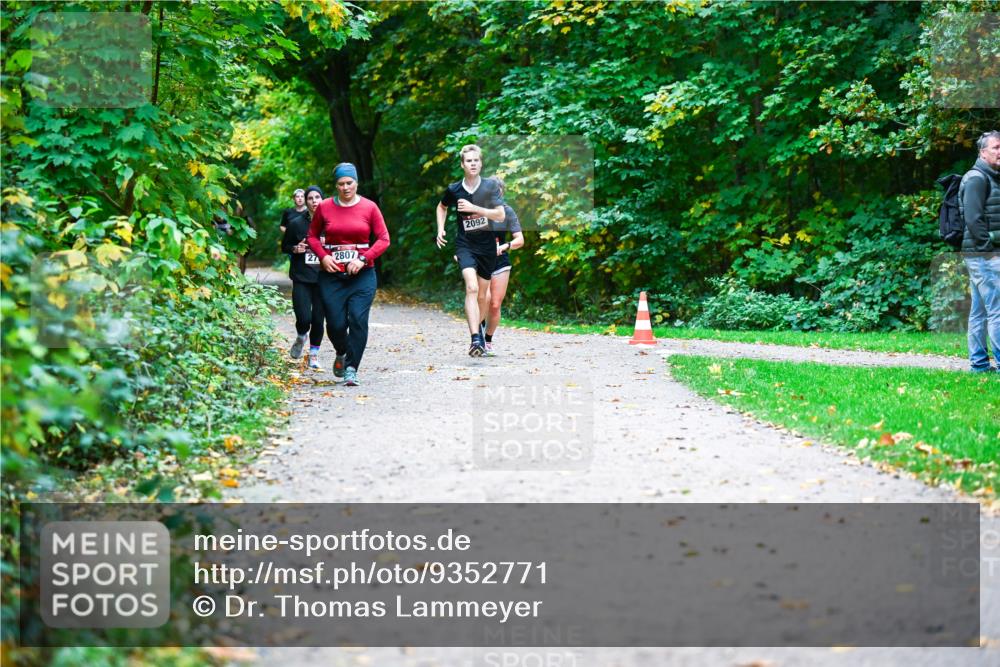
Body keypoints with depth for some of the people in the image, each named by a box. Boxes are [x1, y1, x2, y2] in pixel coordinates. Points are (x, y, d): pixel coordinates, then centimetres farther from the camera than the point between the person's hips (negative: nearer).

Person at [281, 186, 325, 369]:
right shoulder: (296, 223, 2)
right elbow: (284, 246, 12)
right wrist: (295, 249, -9)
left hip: (323, 278, 1)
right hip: (301, 277, -1)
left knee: (318, 318, -1)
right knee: (304, 319, -10)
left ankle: (314, 355, 17)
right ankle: (301, 337, 25)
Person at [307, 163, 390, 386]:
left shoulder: (369, 207, 1)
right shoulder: (324, 207, 4)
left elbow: (383, 239, 2)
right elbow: (312, 236, 14)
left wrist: (363, 259, -11)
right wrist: (323, 256, -4)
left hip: (362, 275, -1)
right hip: (332, 275, 1)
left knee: (358, 319, -14)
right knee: (336, 324, -3)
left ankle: (351, 368, -7)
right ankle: (342, 354, 30)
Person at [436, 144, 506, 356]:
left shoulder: (490, 186, -5)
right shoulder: (454, 190, -3)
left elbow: (500, 215, -12)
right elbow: (442, 207, 19)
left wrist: (474, 208, -20)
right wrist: (440, 229, 6)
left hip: (487, 245, 2)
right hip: (465, 245, -2)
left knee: (482, 294, 12)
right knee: (471, 288, -22)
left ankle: (478, 326, 40)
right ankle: (476, 339, -31)